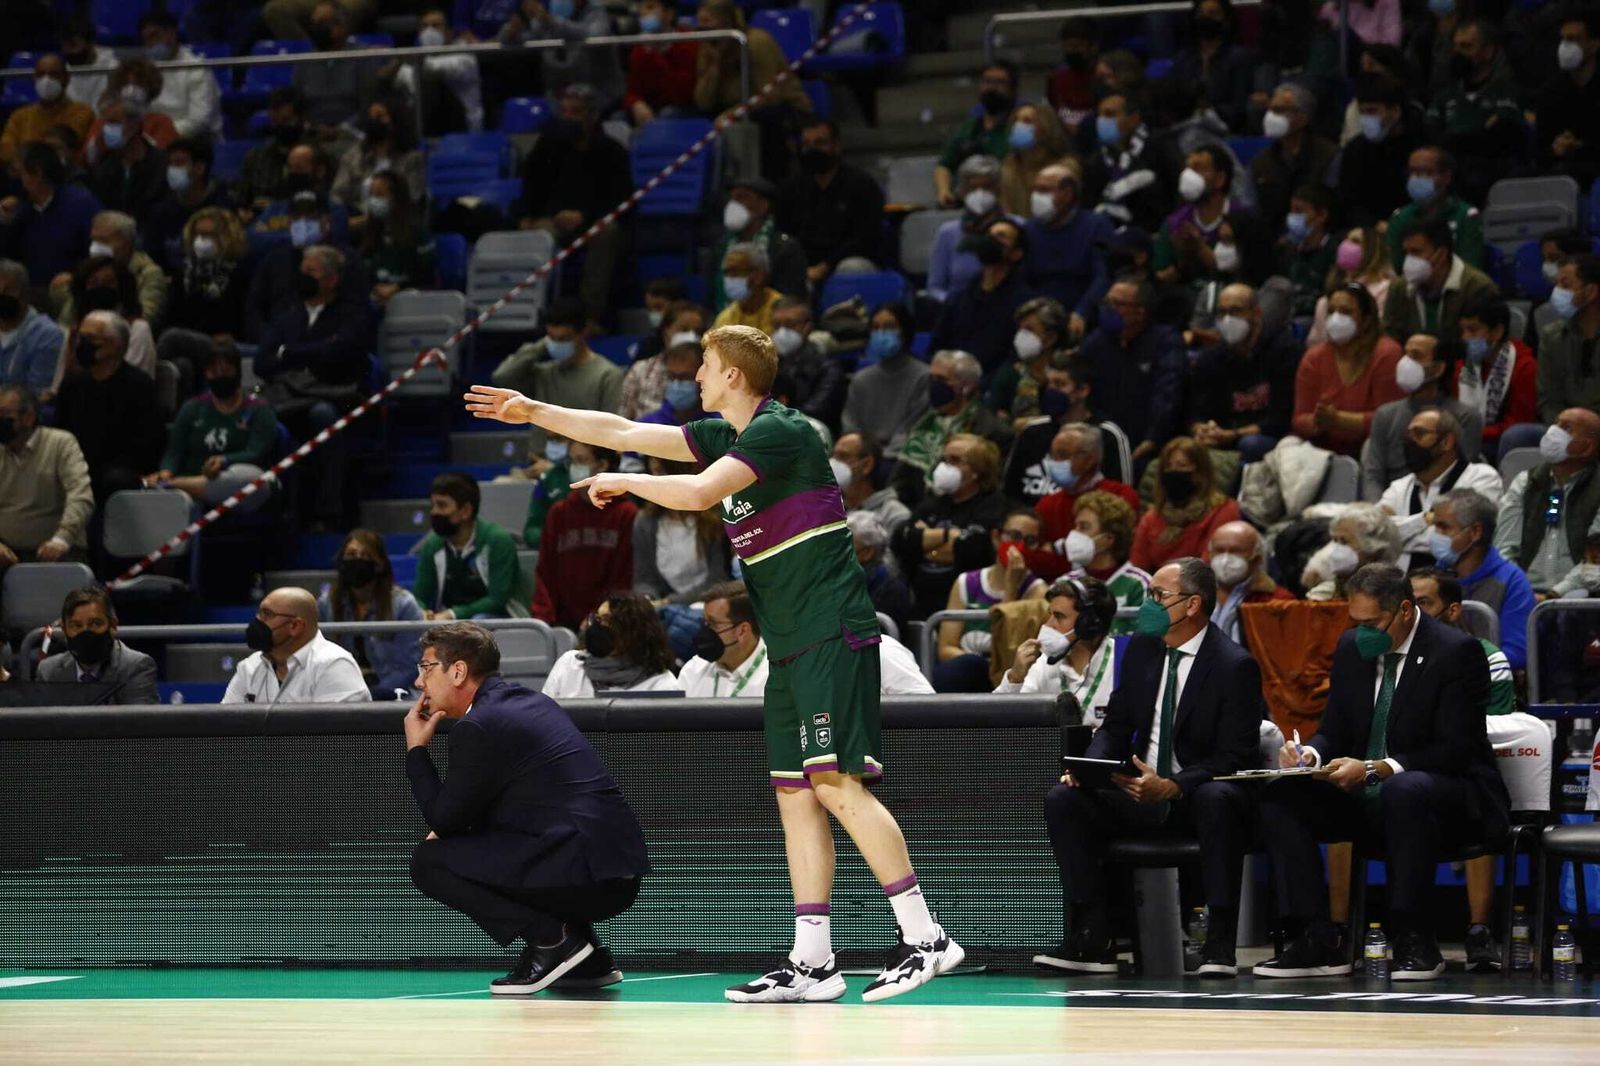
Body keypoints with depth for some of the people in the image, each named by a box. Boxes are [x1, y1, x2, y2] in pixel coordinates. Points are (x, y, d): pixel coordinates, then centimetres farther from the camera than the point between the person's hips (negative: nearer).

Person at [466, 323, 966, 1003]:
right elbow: (626, 433, 24)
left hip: (833, 635, -10)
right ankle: (812, 963, 3)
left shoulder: (778, 431, -11)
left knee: (836, 784, -17)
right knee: (795, 793, 4)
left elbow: (696, 493, -23)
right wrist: (533, 412, 25)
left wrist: (623, 483, -6)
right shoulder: (729, 436, 17)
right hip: (789, 644, 10)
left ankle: (924, 939, -16)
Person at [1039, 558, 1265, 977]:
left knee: (1218, 800, -40)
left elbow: (1235, 758, -15)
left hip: (1198, 793, -6)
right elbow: (1116, 726, 15)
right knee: (1063, 799, -17)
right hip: (1139, 788, 6)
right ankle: (1092, 941, -18)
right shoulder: (1141, 649, 8)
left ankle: (1219, 943, -34)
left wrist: (1171, 787, -29)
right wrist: (1088, 765, -7)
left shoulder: (1235, 666, -11)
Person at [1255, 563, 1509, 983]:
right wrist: (1309, 753, -12)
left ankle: (1414, 940, -31)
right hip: (1367, 794, 7)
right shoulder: (1351, 648, 7)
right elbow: (1335, 733, 13)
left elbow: (1455, 751, -19)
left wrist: (1375, 770, -30)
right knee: (1280, 796, -14)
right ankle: (1314, 940, -19)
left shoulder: (1457, 652, -13)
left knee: (1404, 790, -40)